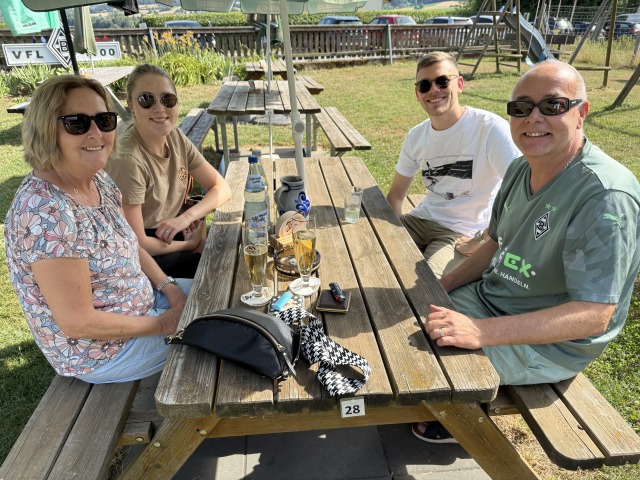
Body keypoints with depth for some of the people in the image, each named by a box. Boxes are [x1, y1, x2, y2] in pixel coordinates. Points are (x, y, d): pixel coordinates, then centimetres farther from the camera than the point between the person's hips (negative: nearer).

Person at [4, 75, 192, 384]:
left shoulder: (98, 180, -6)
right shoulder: (45, 212, -32)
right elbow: (78, 323, -29)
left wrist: (169, 287, -5)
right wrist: (162, 324, -18)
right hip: (100, 351, -8)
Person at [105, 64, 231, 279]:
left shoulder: (176, 137, -3)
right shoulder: (128, 160, -25)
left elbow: (221, 188, -1)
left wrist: (187, 217, -18)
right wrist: (191, 245, -10)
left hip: (173, 233, 7)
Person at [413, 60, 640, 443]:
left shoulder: (605, 197, -28)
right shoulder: (521, 168, 0)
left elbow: (593, 316, -30)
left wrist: (482, 332, -39)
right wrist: (439, 288, 1)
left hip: (551, 343, -8)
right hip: (491, 297, 8)